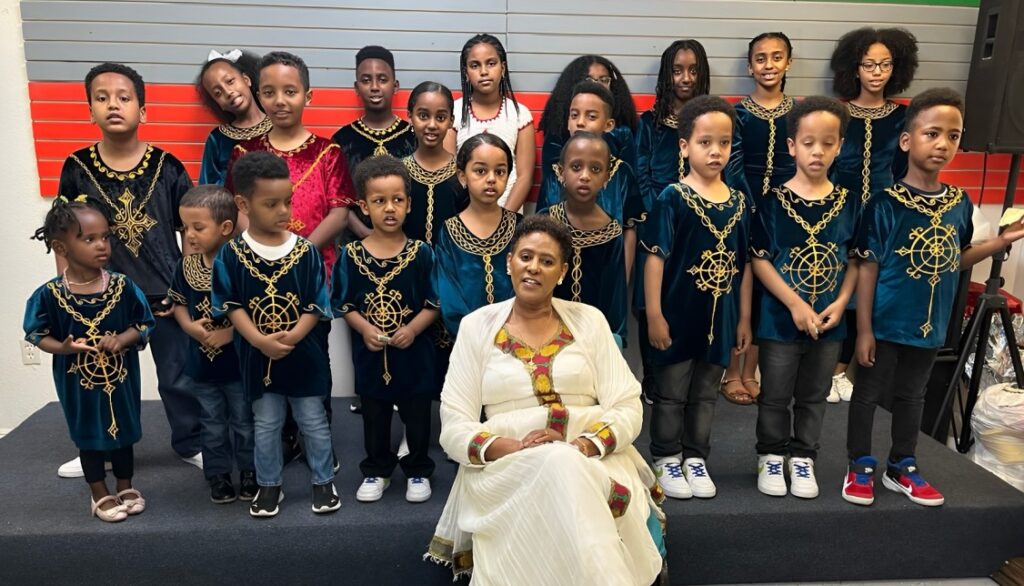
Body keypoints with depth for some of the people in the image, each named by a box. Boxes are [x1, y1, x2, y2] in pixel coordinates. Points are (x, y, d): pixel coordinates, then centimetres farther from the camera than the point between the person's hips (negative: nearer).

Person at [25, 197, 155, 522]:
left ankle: (125, 488, 37)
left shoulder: (123, 286, -11)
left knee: (123, 431, 16)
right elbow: (38, 334, -6)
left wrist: (122, 339, -23)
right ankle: (101, 495, 33)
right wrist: (64, 347, -24)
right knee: (88, 436, 15)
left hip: (121, 377, 1)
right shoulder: (50, 294, -14)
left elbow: (143, 324, -5)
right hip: (78, 381, -1)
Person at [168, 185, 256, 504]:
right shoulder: (187, 265, -2)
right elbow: (178, 303, 9)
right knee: (213, 427, 17)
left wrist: (230, 333, -22)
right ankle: (218, 475, 33)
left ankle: (249, 472, 30)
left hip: (239, 363, -4)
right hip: (201, 363, 4)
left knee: (245, 423, 13)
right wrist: (190, 326, -10)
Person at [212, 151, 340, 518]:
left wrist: (292, 336, -21)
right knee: (266, 424, 15)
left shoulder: (306, 251, -8)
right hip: (257, 356, 0)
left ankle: (323, 481, 28)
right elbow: (230, 305, -9)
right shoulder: (231, 255, -8)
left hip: (304, 354, 0)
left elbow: (317, 305, -7)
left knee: (313, 421, 12)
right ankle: (269, 485, 32)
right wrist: (260, 340, -22)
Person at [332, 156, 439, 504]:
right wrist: (364, 329, -16)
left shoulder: (422, 253, -7)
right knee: (374, 416, 17)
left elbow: (434, 303, -5)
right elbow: (343, 304, -1)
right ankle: (377, 471, 35)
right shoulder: (351, 255, -5)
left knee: (417, 415, 12)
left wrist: (413, 329, -19)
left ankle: (418, 471, 31)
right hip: (370, 353, 1)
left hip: (414, 352, -1)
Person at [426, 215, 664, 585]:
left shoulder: (589, 320, 10)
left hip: (596, 459, 1)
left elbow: (627, 408, 4)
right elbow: (453, 427, 2)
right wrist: (512, 449, -18)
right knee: (559, 469, -35)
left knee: (566, 466, -36)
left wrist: (585, 445, -18)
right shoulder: (477, 326, 8)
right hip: (506, 466, -1)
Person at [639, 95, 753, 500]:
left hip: (719, 318, 4)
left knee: (705, 395, 15)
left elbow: (744, 264, 8)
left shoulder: (738, 203, 4)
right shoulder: (672, 199, -10)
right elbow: (655, 256, -12)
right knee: (670, 394, 8)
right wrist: (654, 315, -15)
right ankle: (666, 460, 24)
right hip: (677, 316, -4)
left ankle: (696, 459, 30)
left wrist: (744, 318, 8)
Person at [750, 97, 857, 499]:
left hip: (829, 321, 3)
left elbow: (854, 259, 6)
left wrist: (840, 304, -8)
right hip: (779, 319, -3)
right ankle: (771, 457, 26)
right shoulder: (774, 201, -9)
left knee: (814, 396, 14)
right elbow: (759, 258, -11)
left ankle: (803, 458, 30)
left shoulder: (848, 203, 1)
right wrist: (796, 305, -16)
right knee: (775, 396, 9)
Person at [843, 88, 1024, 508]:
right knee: (868, 394, 8)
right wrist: (864, 329, -15)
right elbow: (867, 268, -14)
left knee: (911, 397, 19)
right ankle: (860, 467, 24)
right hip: (885, 323, -5)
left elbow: (956, 260, 11)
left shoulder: (959, 202, 0)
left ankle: (902, 468, 34)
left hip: (930, 324, 5)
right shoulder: (886, 204, -16)